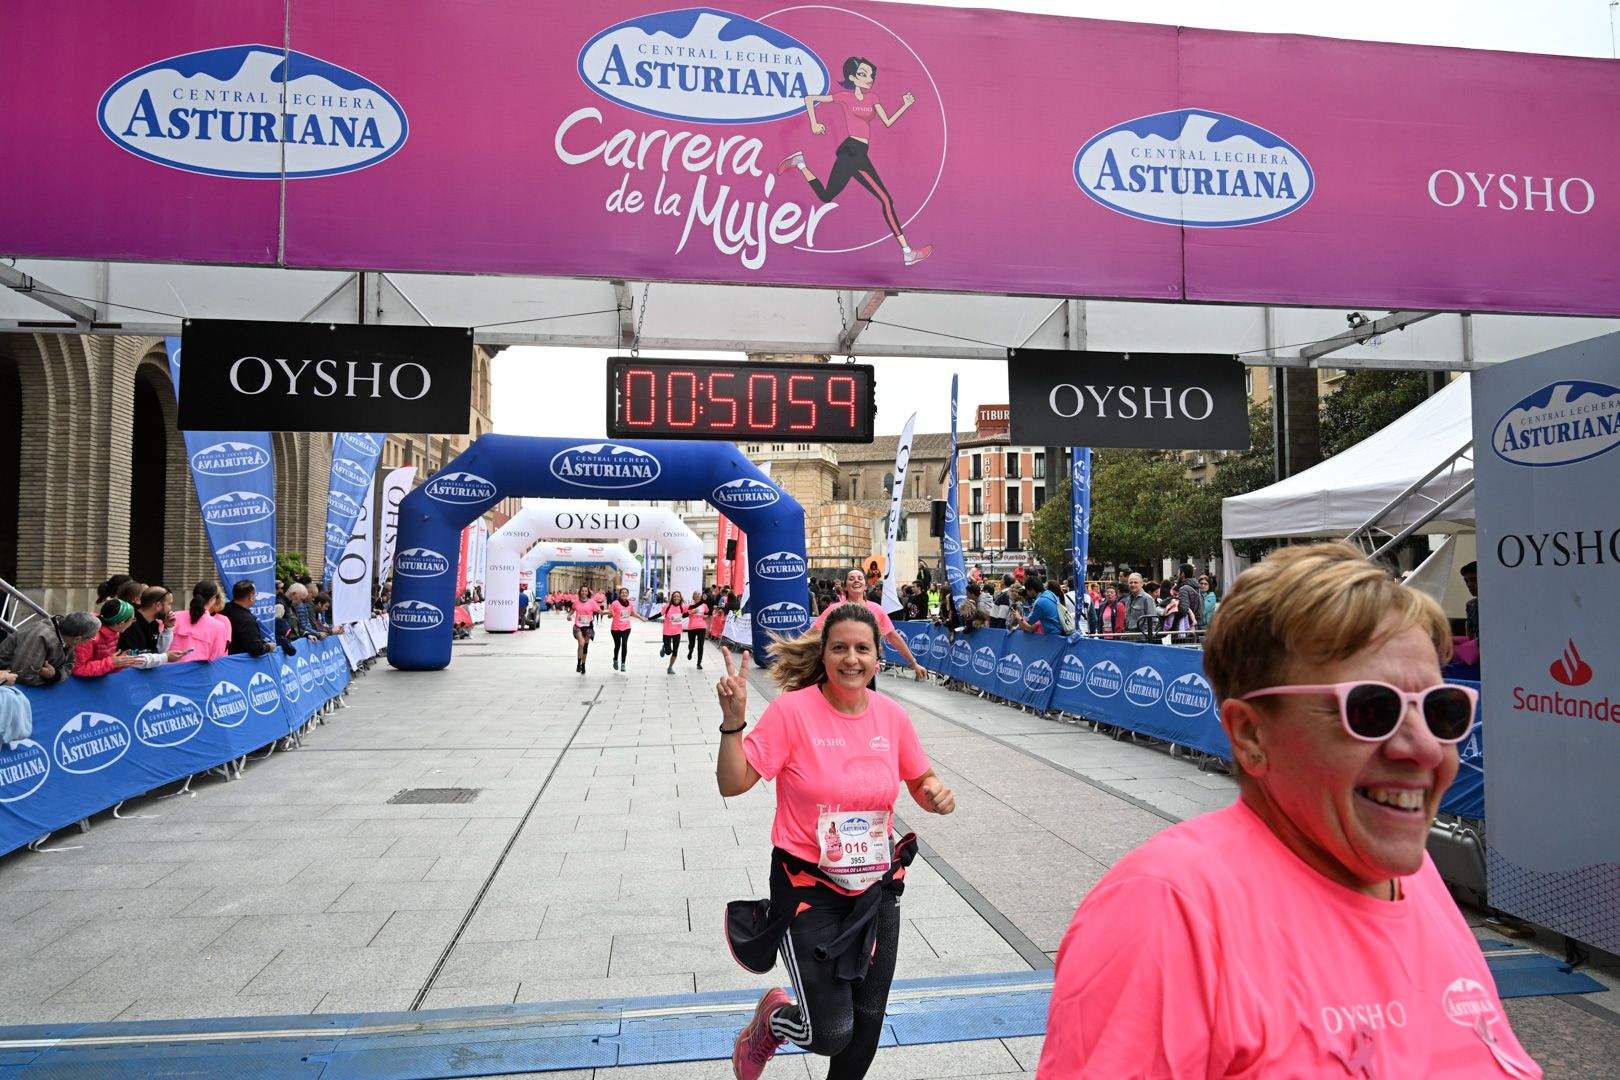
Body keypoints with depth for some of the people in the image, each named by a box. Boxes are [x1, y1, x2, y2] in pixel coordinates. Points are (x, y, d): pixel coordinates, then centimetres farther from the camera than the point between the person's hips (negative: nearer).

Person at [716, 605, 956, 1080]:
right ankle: (772, 1019, 27)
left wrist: (936, 792, -11)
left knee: (868, 1023, 17)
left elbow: (920, 781, 11)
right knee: (830, 1034, -6)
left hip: (877, 889, 5)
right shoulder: (792, 710, -16)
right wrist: (733, 720, -30)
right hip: (809, 888, -4)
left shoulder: (892, 715, -3)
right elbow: (732, 784, -16)